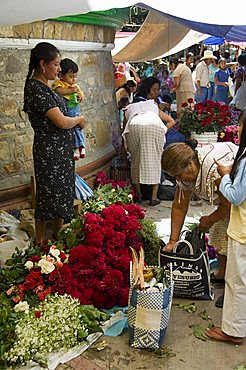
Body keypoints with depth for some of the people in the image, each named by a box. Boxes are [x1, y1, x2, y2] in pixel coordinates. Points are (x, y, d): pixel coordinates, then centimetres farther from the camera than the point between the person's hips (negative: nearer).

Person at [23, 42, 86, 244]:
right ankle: (40, 242, 16)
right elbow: (62, 122, -24)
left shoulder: (42, 86, 9)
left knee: (62, 190, 18)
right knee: (49, 194, 1)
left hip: (60, 149, 10)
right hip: (50, 151, -10)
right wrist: (80, 119, -6)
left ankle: (59, 234, 33)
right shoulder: (37, 89, -21)